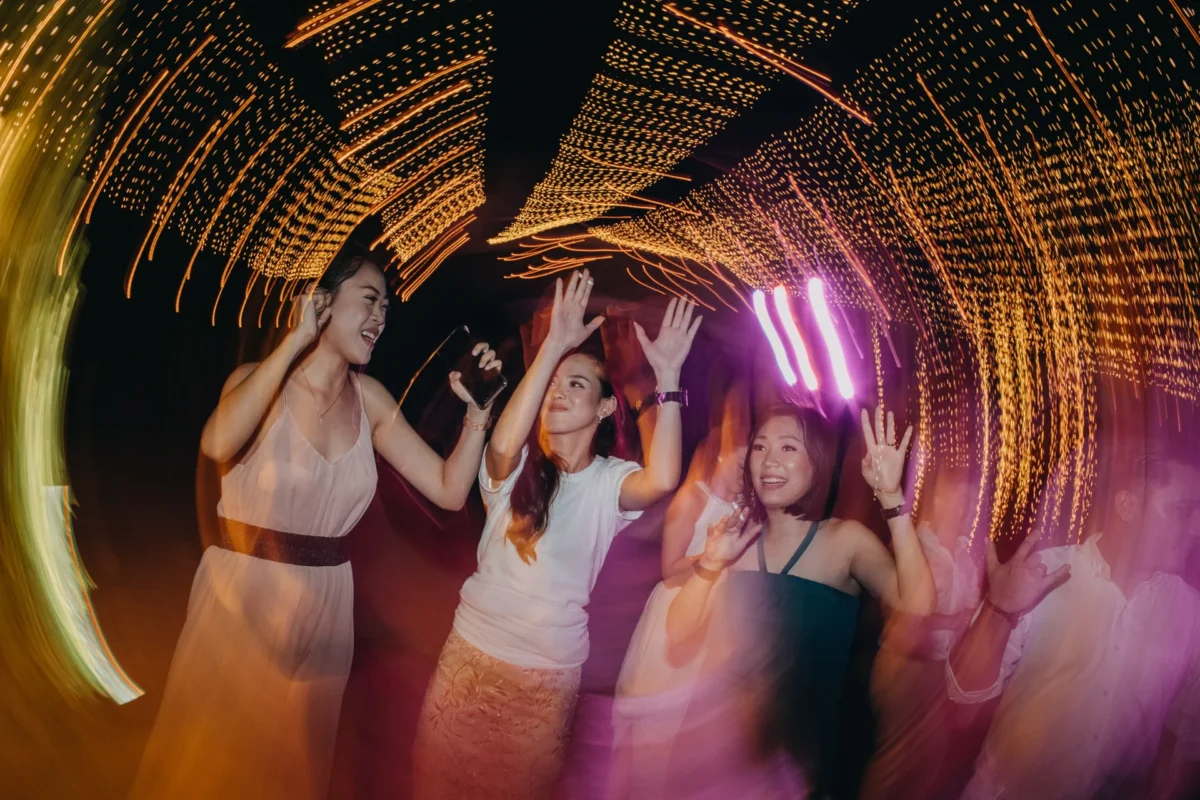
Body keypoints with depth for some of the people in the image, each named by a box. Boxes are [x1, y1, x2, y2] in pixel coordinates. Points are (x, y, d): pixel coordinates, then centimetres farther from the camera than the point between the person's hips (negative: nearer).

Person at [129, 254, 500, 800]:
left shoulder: (370, 399, 0)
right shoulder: (261, 380, -10)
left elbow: (449, 490, -2)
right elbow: (218, 443, -34)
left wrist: (477, 409, -13)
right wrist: (297, 339, -27)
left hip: (324, 606, 4)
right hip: (240, 597, -3)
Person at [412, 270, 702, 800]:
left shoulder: (608, 482, -7)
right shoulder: (517, 467, -6)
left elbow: (662, 480, -29)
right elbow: (503, 444, -31)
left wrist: (667, 376, -30)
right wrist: (553, 347, -34)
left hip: (551, 674, 0)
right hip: (475, 651, 1)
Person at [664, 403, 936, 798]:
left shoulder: (845, 539, -9)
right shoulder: (738, 535, 0)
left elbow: (916, 603, -28)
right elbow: (678, 631, -4)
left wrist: (891, 497, -35)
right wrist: (711, 563, -20)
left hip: (799, 739, -3)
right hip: (720, 724, 3)